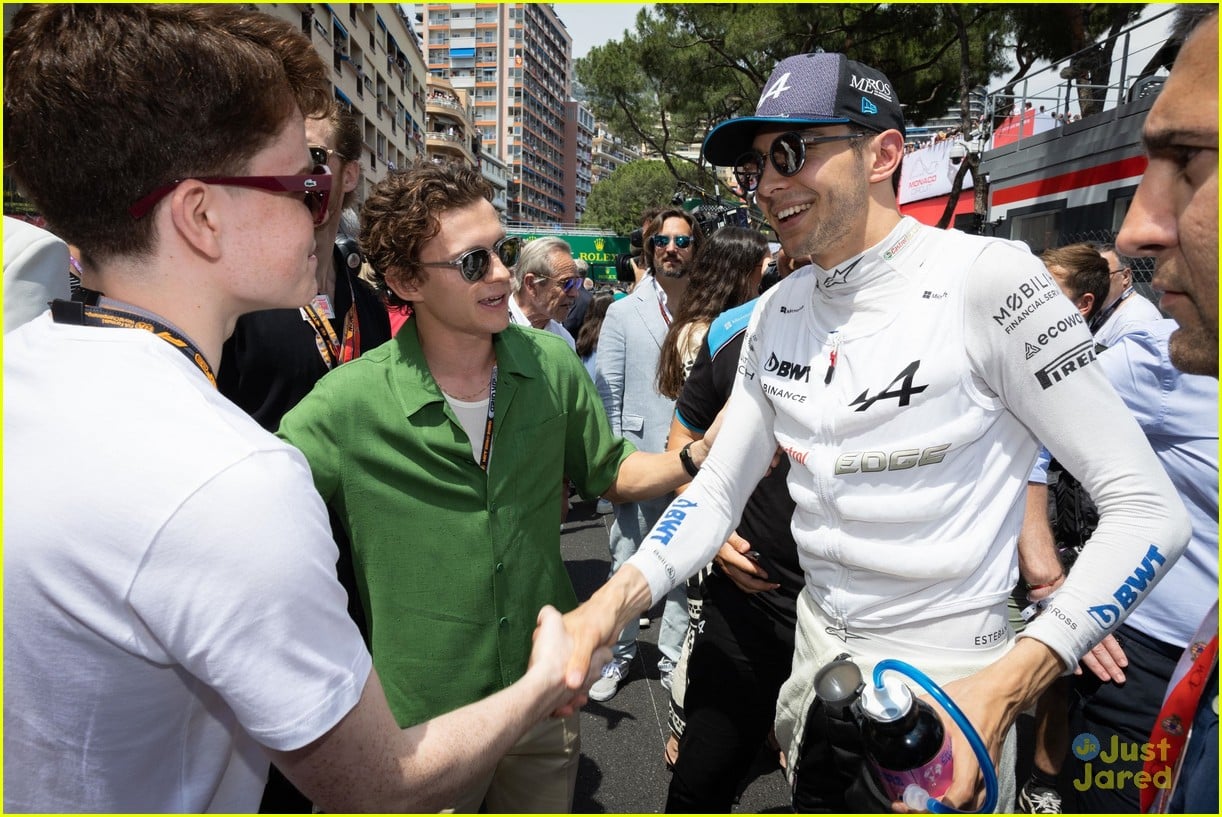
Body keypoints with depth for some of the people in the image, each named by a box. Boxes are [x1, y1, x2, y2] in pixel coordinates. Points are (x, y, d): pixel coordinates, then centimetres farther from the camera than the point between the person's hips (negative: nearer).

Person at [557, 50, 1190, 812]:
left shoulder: (986, 278, -19)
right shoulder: (778, 313, 0)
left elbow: (1152, 509, -18)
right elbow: (718, 490, 1)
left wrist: (1005, 688, -28)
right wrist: (615, 599, -15)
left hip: (944, 688, -6)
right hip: (818, 661, 7)